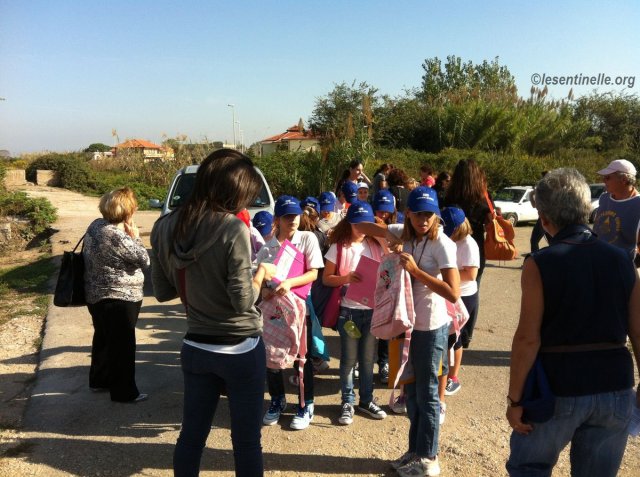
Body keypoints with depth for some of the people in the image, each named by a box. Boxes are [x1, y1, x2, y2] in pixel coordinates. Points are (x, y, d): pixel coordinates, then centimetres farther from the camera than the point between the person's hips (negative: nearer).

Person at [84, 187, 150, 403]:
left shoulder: (96, 225, 4)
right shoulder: (117, 237, -26)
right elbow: (144, 260, -16)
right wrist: (135, 237, -8)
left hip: (97, 295, 10)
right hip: (118, 298, -10)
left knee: (103, 338, 23)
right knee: (122, 344, 2)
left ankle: (99, 379, 39)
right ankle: (123, 391, 13)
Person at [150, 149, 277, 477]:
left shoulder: (164, 228, -2)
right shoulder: (233, 229, -20)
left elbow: (162, 292, 6)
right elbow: (243, 301, -19)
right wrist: (262, 273, -2)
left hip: (195, 348, 5)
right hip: (241, 350, -5)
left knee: (191, 435, 20)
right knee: (246, 441, 11)